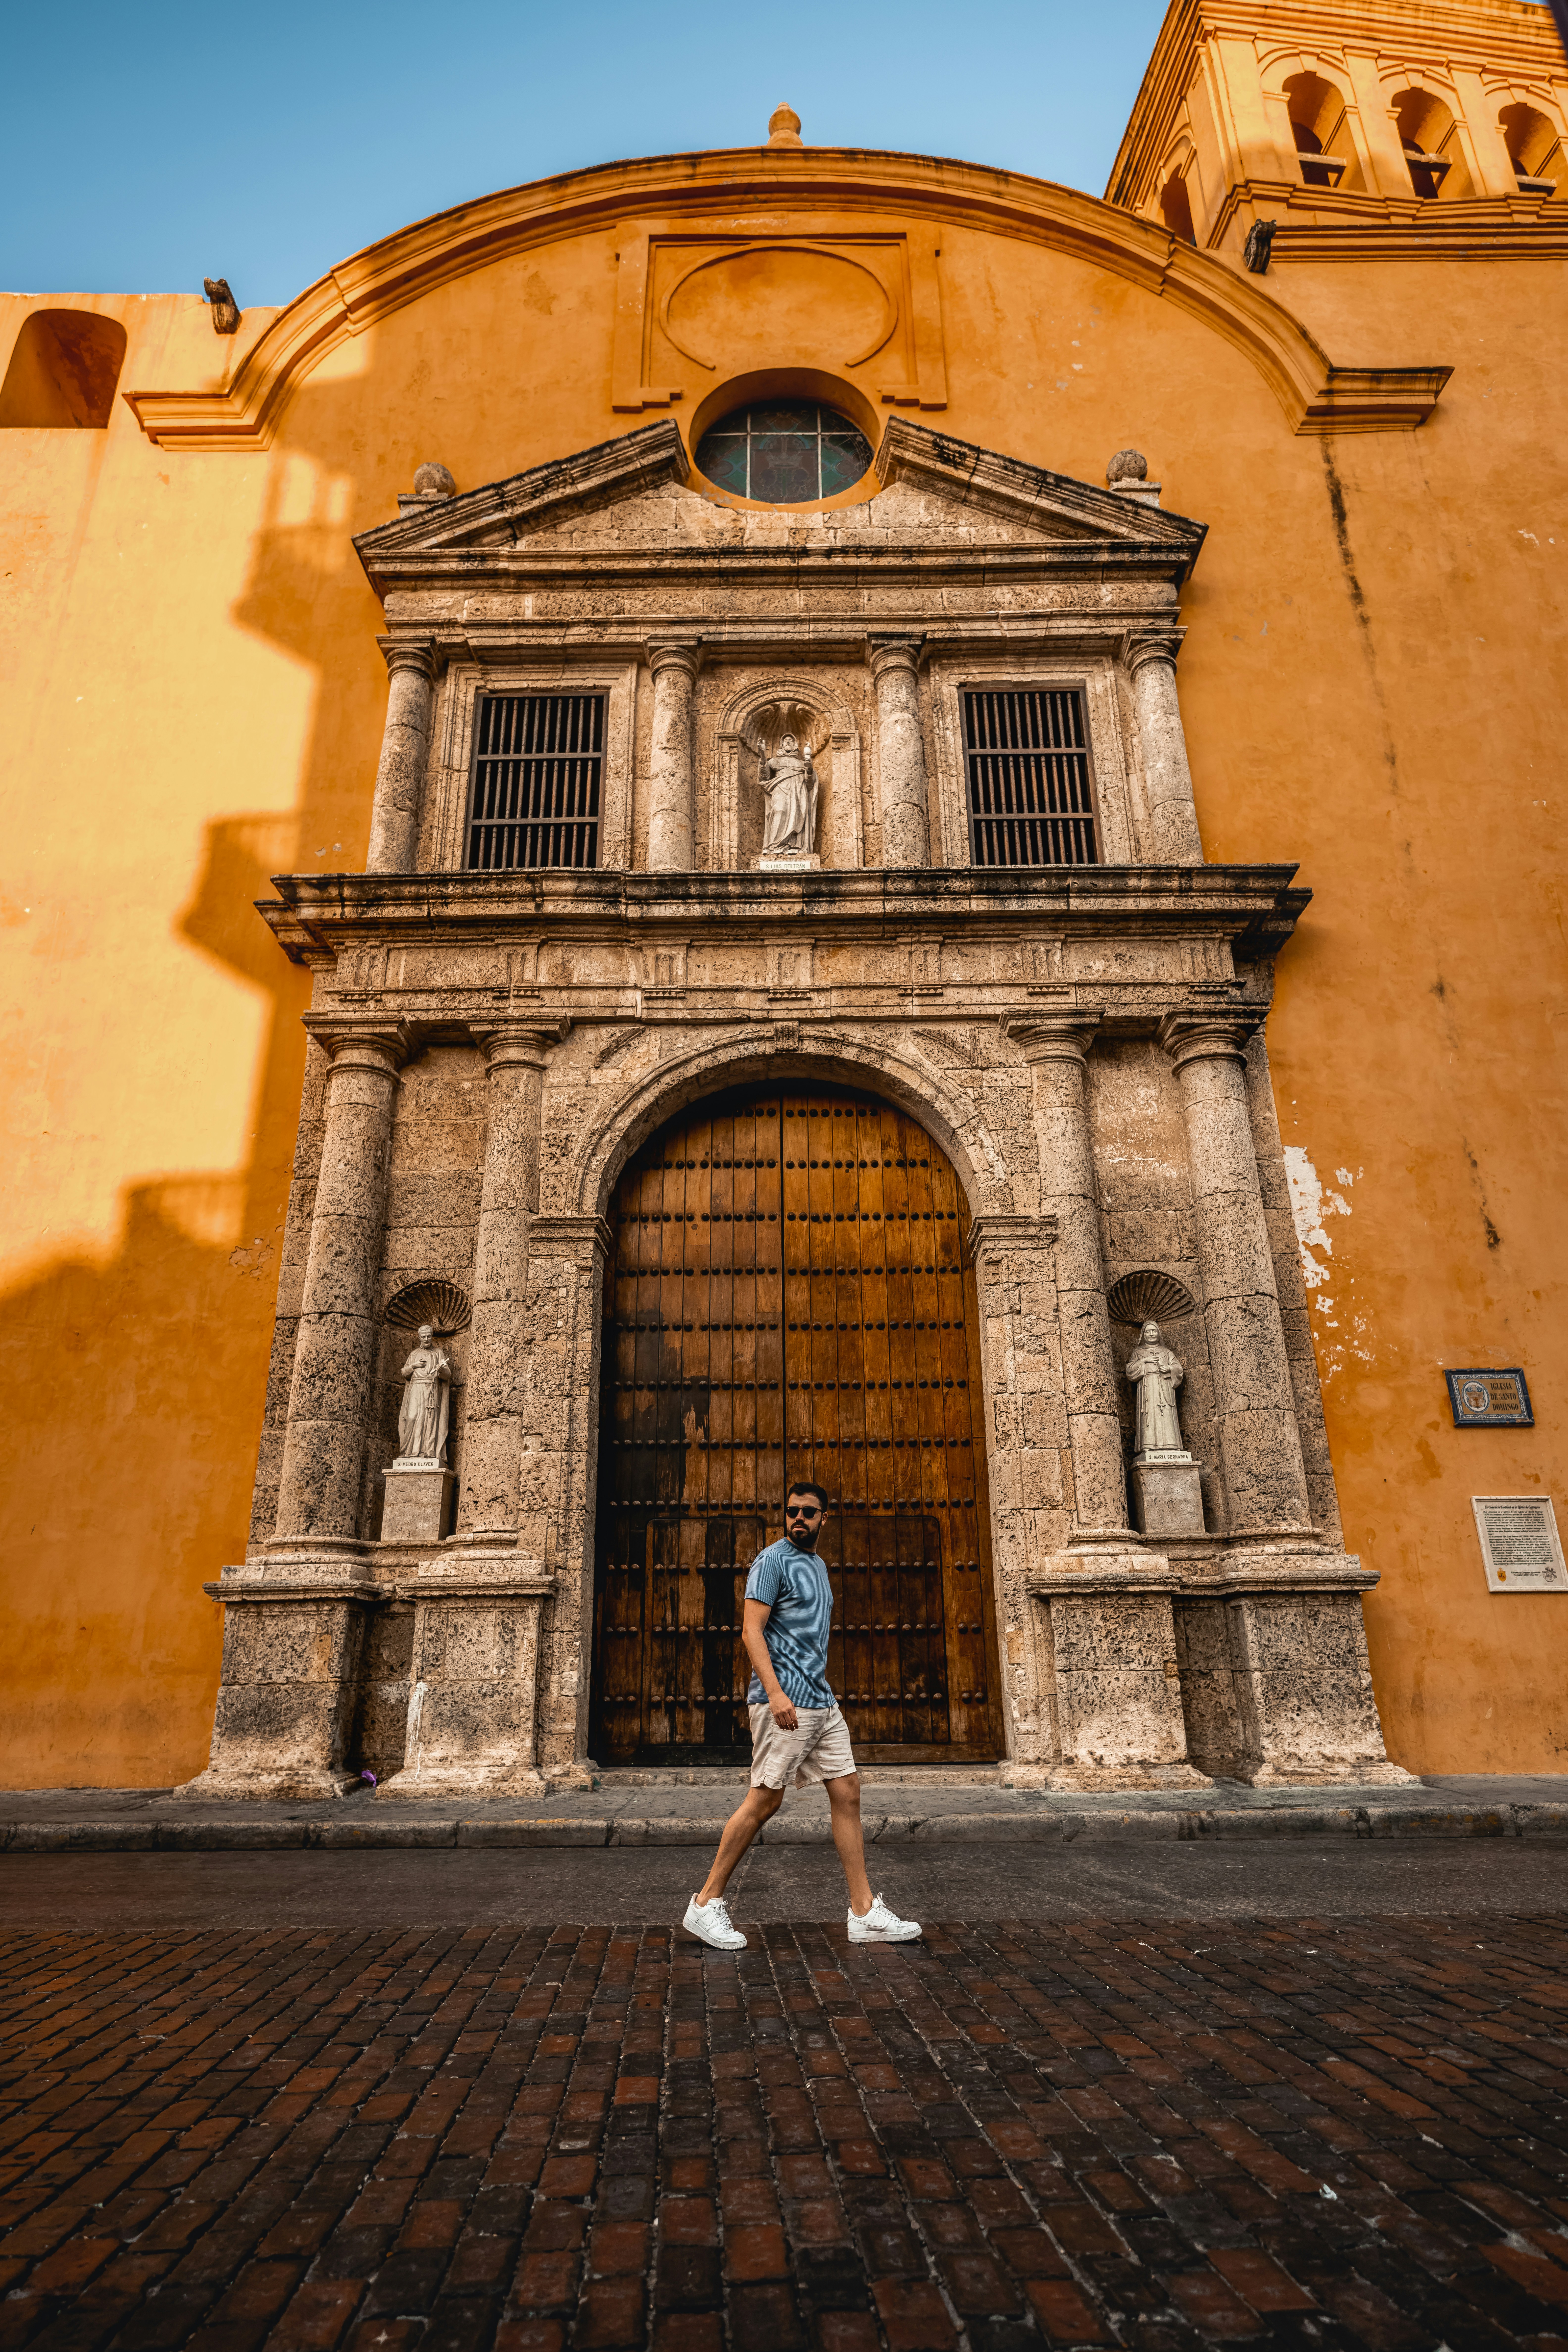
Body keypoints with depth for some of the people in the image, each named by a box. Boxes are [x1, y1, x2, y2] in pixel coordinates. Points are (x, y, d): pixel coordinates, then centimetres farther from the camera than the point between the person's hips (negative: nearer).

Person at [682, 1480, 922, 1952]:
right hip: (784, 1703, -8)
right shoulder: (773, 1561, -9)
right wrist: (775, 1692, -25)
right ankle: (706, 1904, 10)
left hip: (822, 1704, 9)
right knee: (764, 1801, -4)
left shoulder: (818, 1564, 17)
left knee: (848, 1793, 7)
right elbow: (752, 1632, -16)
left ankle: (865, 1913, 15)